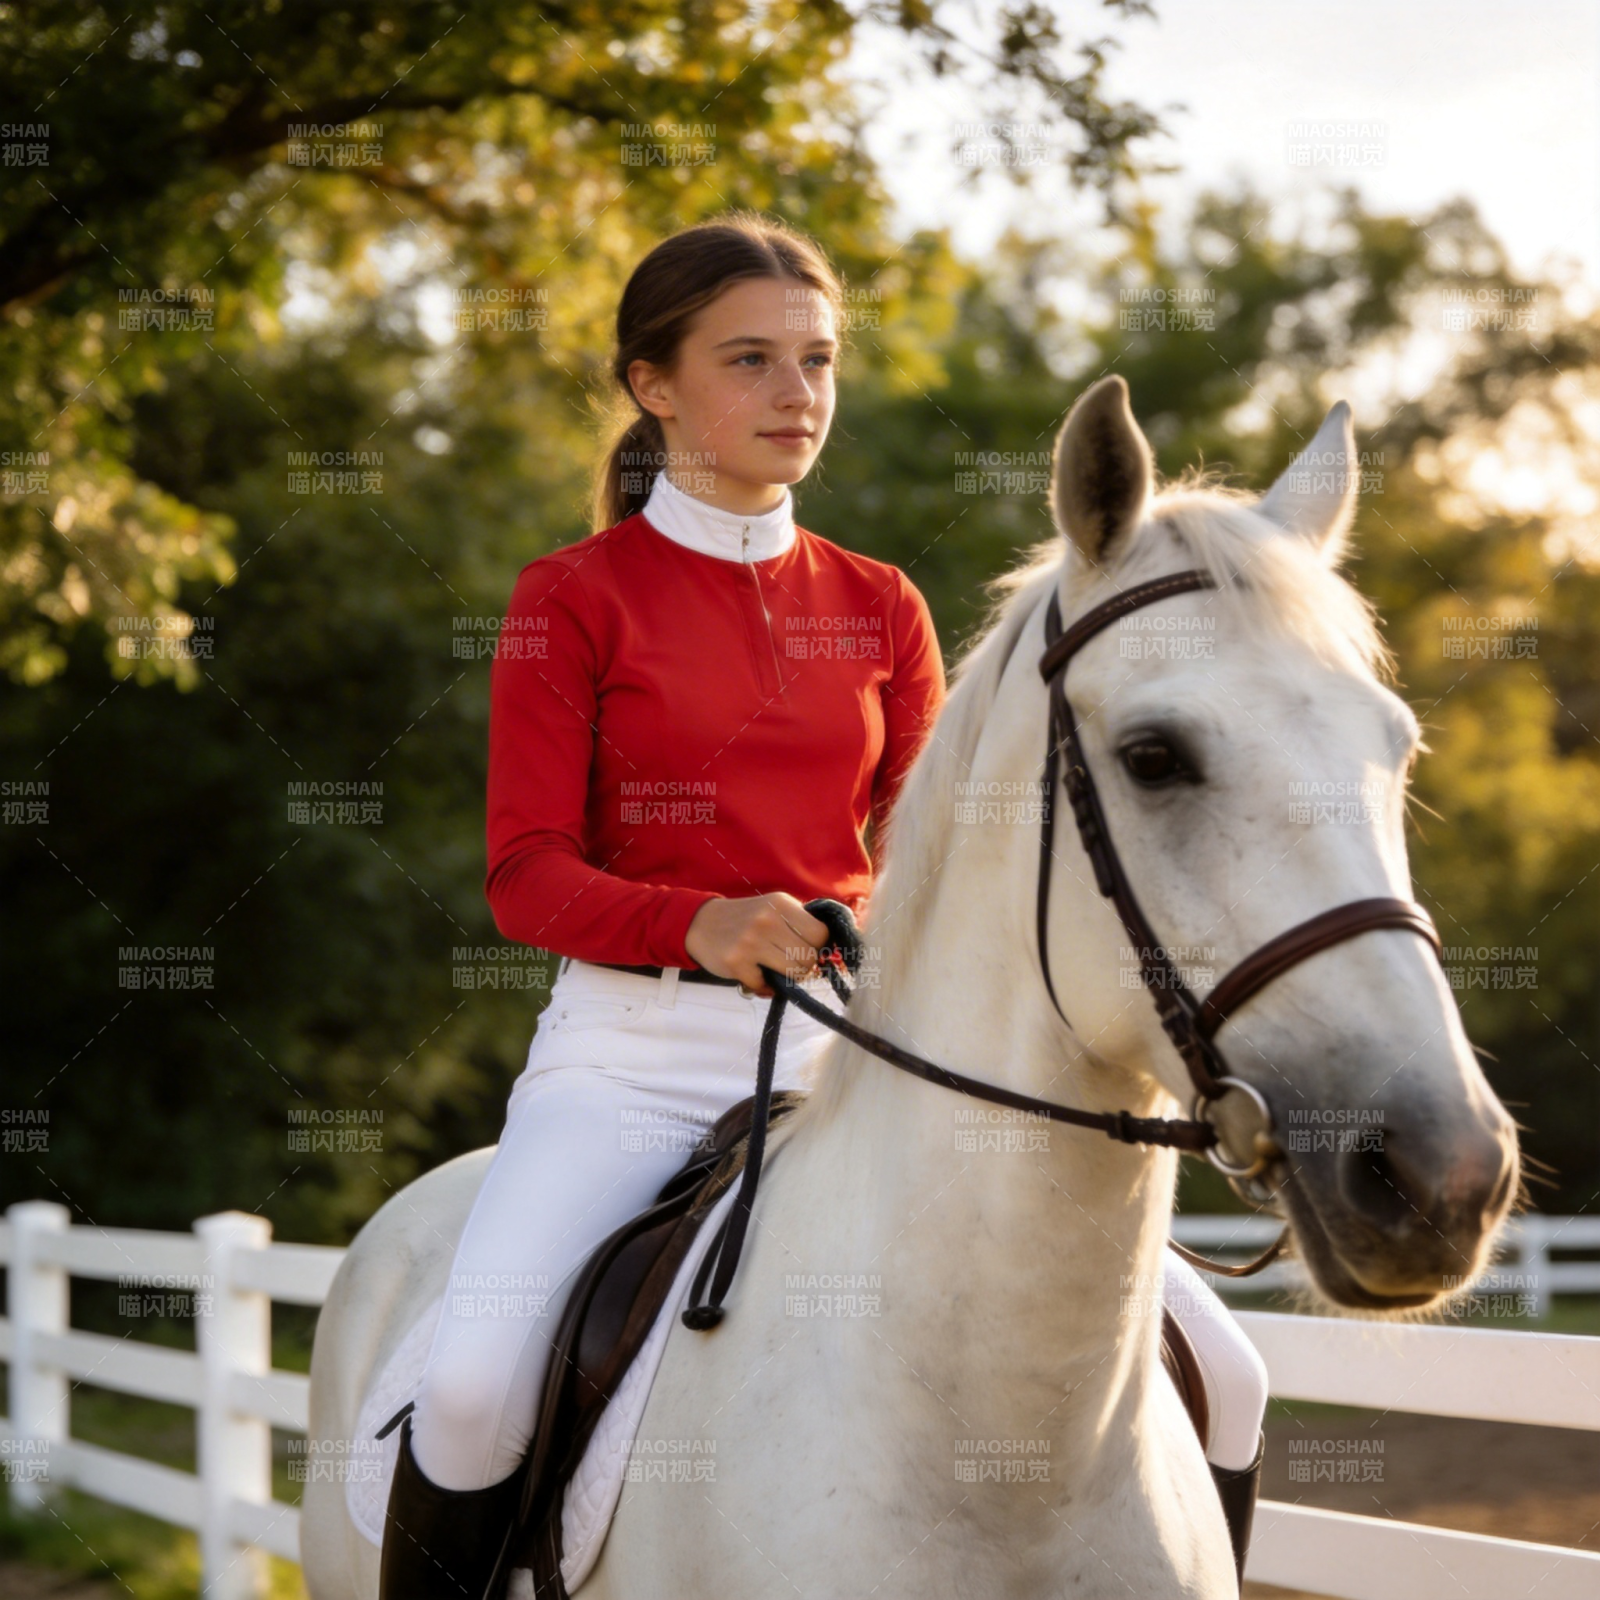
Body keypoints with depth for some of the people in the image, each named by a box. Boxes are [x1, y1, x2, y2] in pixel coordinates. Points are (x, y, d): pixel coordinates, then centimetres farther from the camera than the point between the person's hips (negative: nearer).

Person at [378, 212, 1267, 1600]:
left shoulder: (880, 609, 13)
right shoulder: (573, 599, 2)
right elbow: (528, 875, -5)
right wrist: (701, 922, -25)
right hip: (635, 1046, -3)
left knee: (1211, 1373, -7)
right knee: (476, 1384, -30)